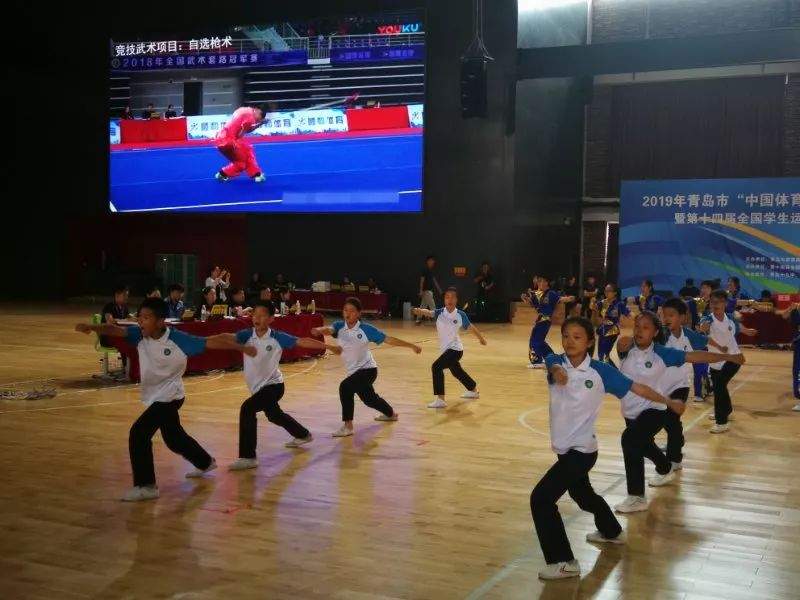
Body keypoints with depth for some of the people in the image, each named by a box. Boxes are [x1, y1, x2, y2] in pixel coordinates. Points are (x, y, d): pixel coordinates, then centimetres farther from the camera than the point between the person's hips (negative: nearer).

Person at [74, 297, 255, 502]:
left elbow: (212, 342, -19)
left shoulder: (179, 340, -23)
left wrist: (242, 348, -16)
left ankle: (146, 486, -7)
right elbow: (117, 330, -26)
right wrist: (91, 327, -45)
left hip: (169, 396, -7)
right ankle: (205, 463, 49)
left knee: (139, 433, -18)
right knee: (174, 438, 24)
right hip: (154, 396, 7)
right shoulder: (140, 335, -11)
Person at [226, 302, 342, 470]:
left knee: (247, 409, -27)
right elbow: (229, 338, -30)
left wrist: (328, 346, -14)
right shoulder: (247, 335, -11)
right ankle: (303, 435, 56)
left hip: (273, 385, -6)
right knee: (274, 415, 29)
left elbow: (303, 342, -13)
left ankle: (248, 457, -22)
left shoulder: (277, 337, -16)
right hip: (258, 387, 6)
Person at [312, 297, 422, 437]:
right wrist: (320, 330, -56)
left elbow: (388, 339, -12)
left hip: (368, 369, -6)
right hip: (354, 372, 6)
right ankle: (391, 414, 56)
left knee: (345, 387, -28)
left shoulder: (366, 329, -16)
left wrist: (411, 345, -13)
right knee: (369, 399, 26)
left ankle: (348, 426, -18)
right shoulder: (339, 326, -8)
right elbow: (329, 330, -31)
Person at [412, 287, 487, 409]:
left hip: (455, 348, -6)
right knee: (457, 372, 26)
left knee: (436, 367, -23)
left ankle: (440, 400, -21)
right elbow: (429, 313, -30)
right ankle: (474, 391, 52)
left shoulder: (461, 315, -13)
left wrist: (481, 338, 18)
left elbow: (470, 327, 3)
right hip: (446, 349, 6)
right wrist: (421, 311, -53)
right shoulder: (439, 313, -9)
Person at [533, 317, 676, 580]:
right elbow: (553, 367, -31)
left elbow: (636, 387, -5)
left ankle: (563, 562, -4)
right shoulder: (556, 362, -7)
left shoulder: (600, 371, -14)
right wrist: (557, 372, -55)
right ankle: (612, 532, 56)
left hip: (581, 449, -6)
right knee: (582, 494, 29)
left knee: (541, 498, -14)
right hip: (564, 448, 6)